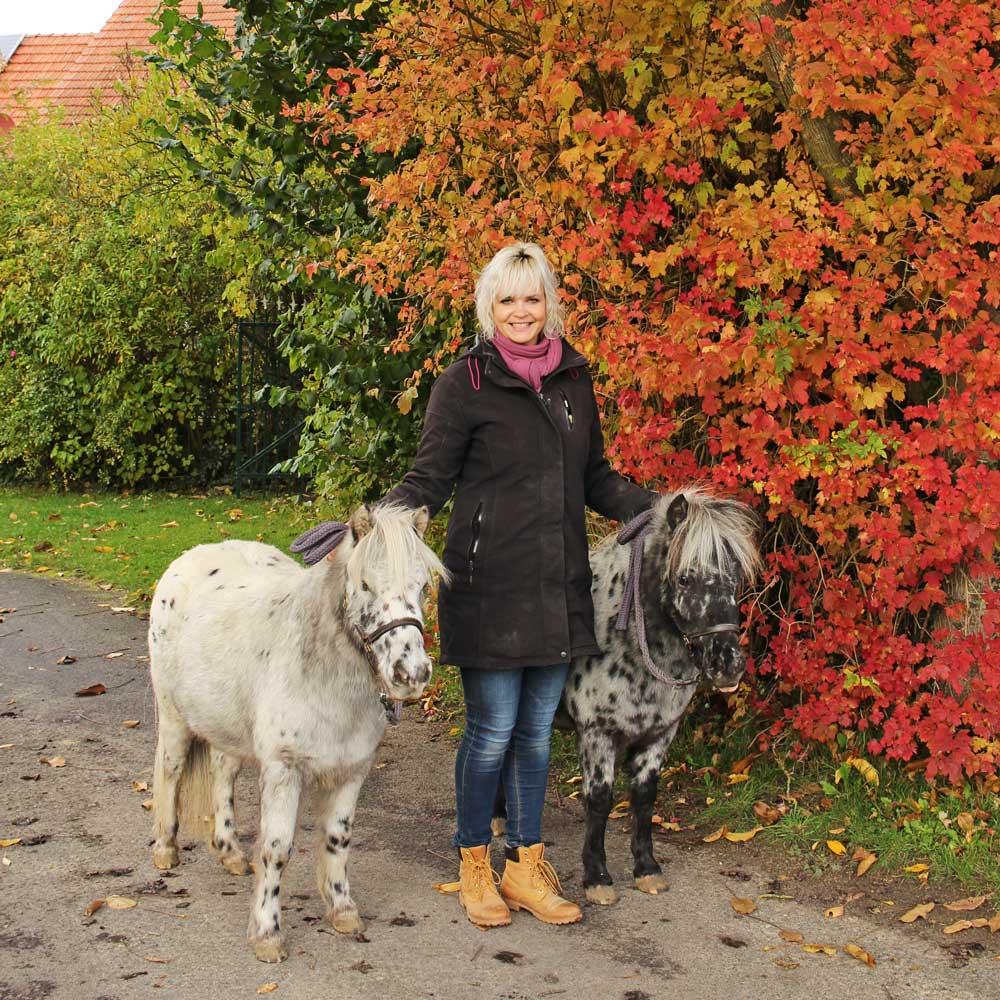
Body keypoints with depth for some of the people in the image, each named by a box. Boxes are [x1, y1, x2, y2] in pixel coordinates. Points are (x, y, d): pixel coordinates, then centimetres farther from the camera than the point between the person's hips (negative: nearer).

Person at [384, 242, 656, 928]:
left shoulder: (574, 379, 10)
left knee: (537, 730, 12)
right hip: (489, 588, -5)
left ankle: (526, 865, 24)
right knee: (493, 730, 1)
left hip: (559, 588, 5)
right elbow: (428, 482, -6)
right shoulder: (465, 383, -5)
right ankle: (475, 864, 20)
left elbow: (596, 479, 19)